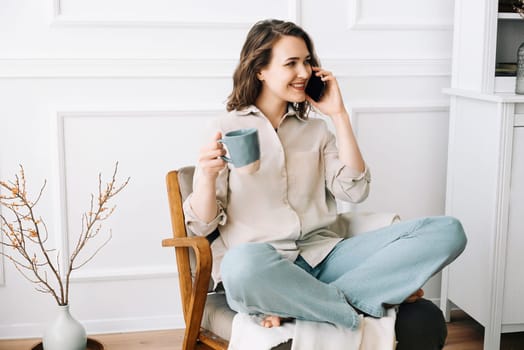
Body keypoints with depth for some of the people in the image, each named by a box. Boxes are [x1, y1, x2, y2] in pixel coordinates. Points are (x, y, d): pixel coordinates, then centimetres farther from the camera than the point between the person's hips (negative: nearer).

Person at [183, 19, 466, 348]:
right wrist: (207, 175, -20)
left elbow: (354, 190, 3)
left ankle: (296, 304, -23)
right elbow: (203, 224, 1)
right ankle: (360, 304, -17)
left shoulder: (315, 129, 17)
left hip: (323, 256, 5)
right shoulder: (227, 129, 5)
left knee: (447, 231, -15)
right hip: (262, 270, -4)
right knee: (243, 264, -44)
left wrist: (339, 114, 4)